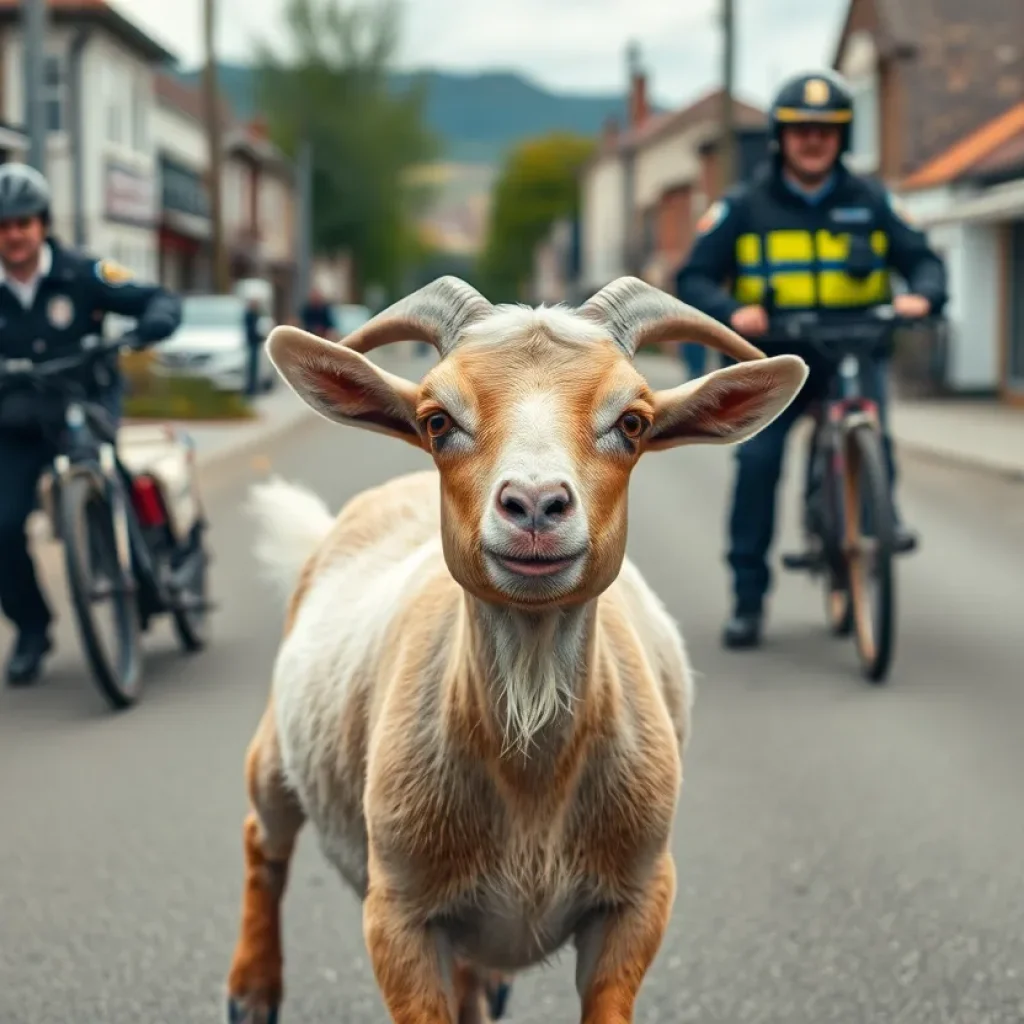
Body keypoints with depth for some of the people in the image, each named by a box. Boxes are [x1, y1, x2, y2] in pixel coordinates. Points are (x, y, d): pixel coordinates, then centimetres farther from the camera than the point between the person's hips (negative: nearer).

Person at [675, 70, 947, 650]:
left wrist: (923, 295, -21)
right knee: (757, 459, -12)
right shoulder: (744, 208, 0)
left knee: (867, 402, -32)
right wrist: (732, 312, -23)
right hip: (774, 357, 0)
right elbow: (695, 279, -3)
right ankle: (749, 598, 0)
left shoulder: (870, 202, 4)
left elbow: (922, 258, 3)